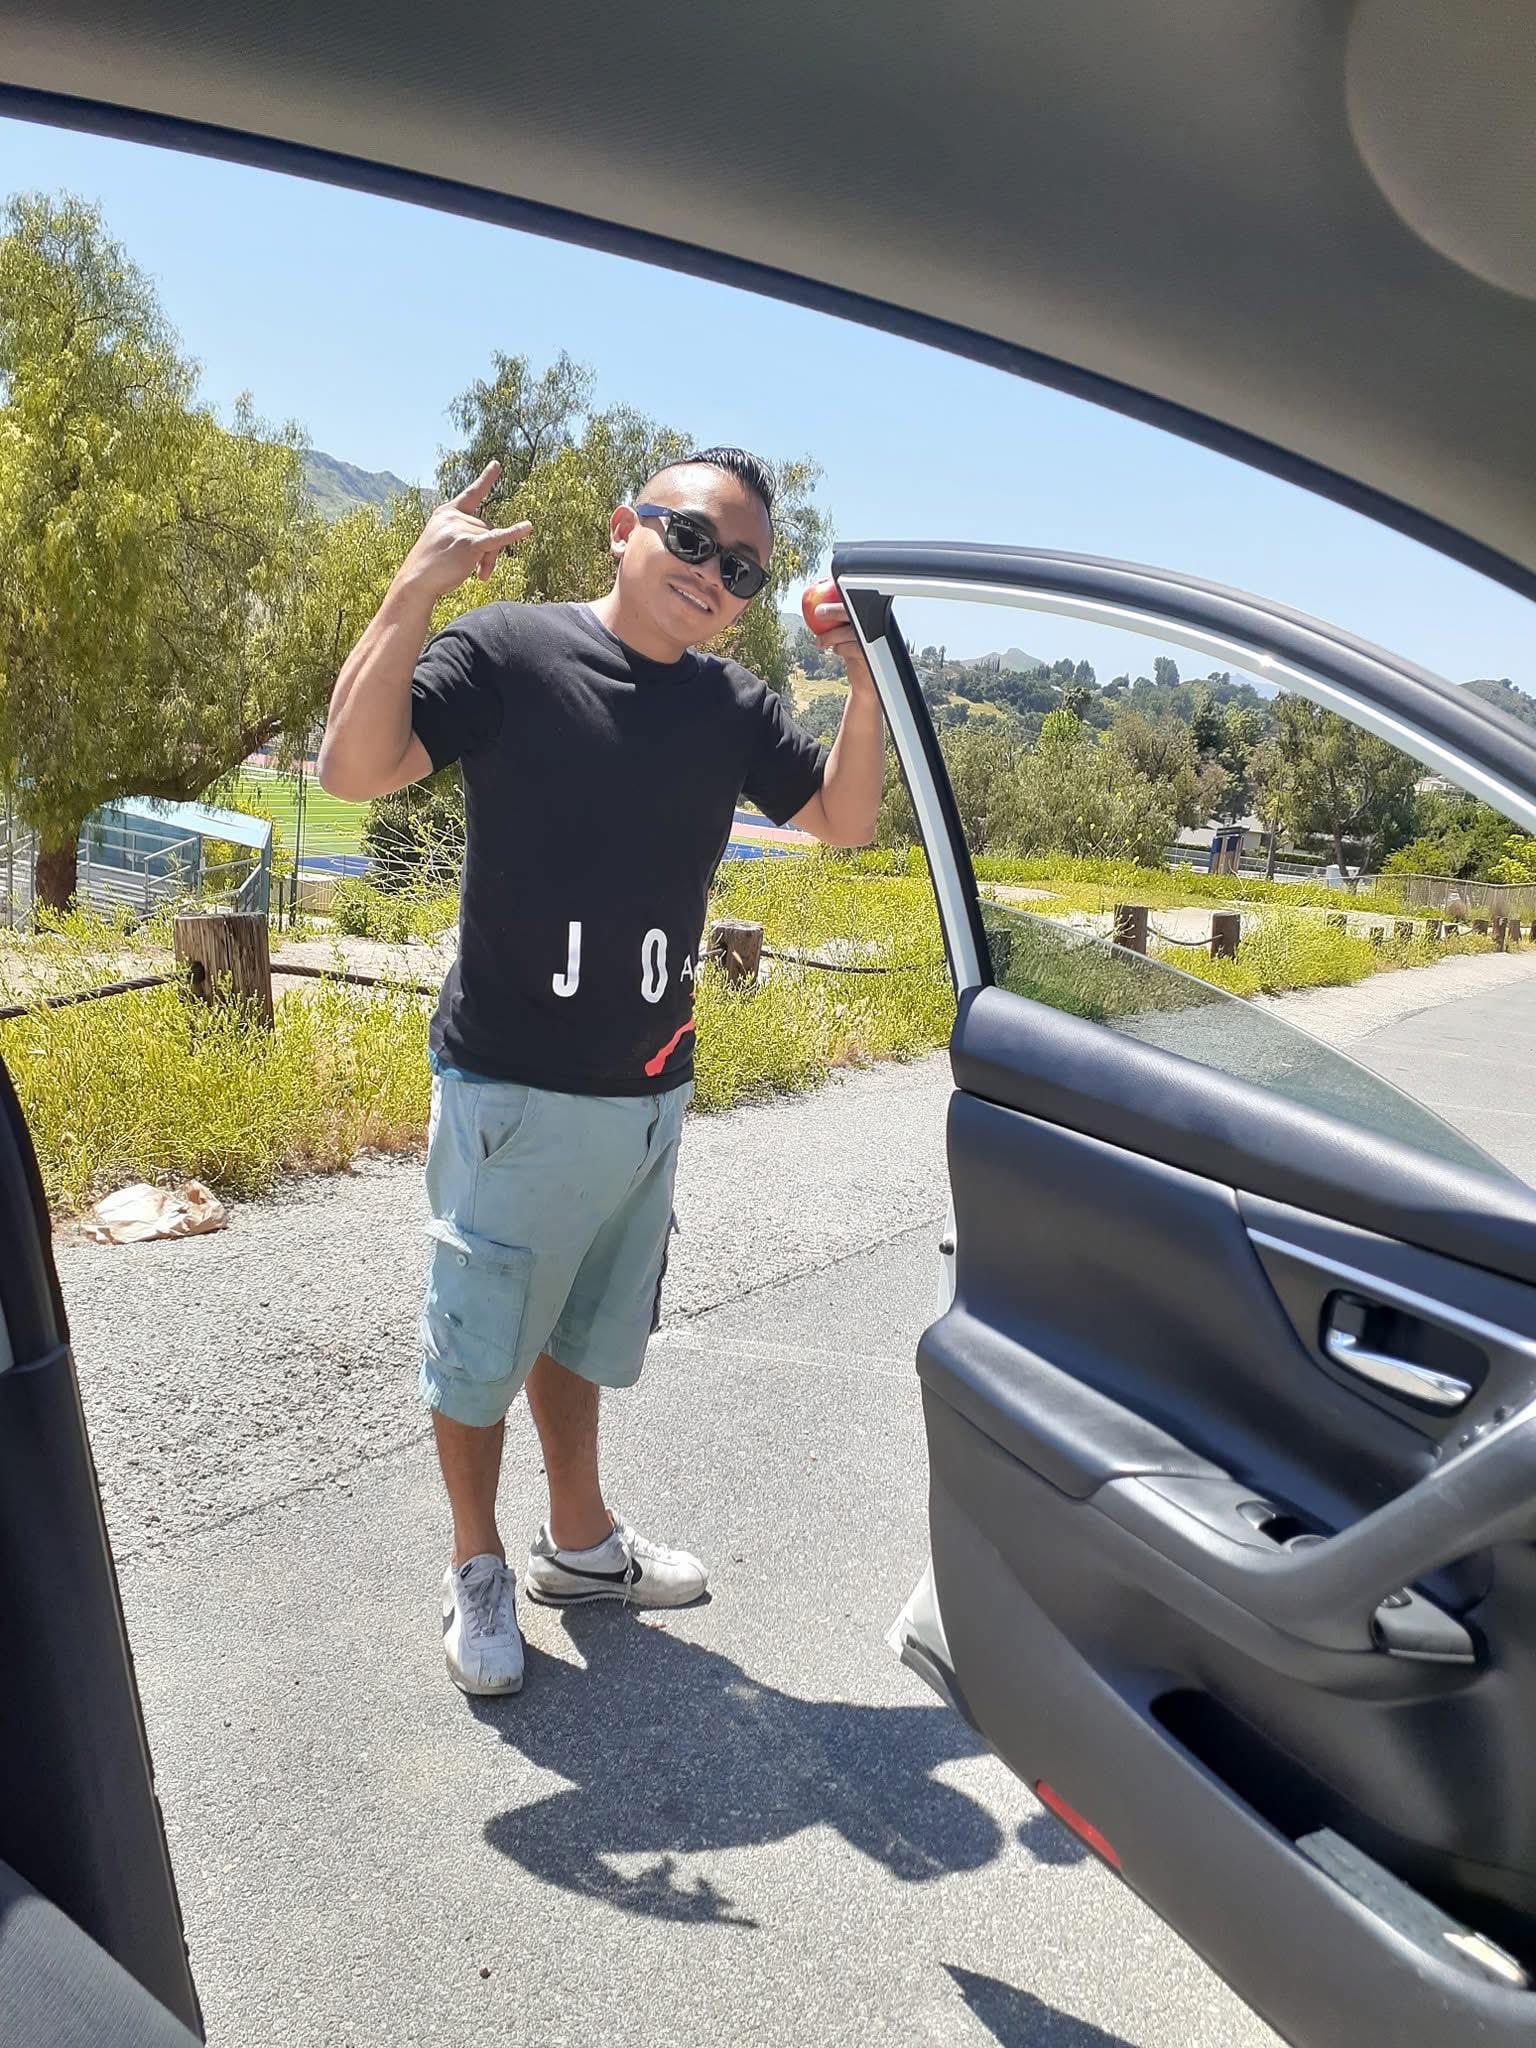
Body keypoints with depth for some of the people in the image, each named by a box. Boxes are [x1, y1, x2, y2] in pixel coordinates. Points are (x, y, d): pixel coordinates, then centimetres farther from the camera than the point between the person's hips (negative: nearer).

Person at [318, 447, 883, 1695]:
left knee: (583, 1335, 23)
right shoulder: (508, 653, -12)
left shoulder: (732, 707, 4)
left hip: (649, 1097, 5)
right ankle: (477, 1568, 33)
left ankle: (580, 1543, 42)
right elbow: (354, 769, -21)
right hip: (512, 1091, -5)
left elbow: (843, 820, 6)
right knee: (479, 1345, 11)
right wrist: (415, 593, -31)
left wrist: (867, 685, -9)